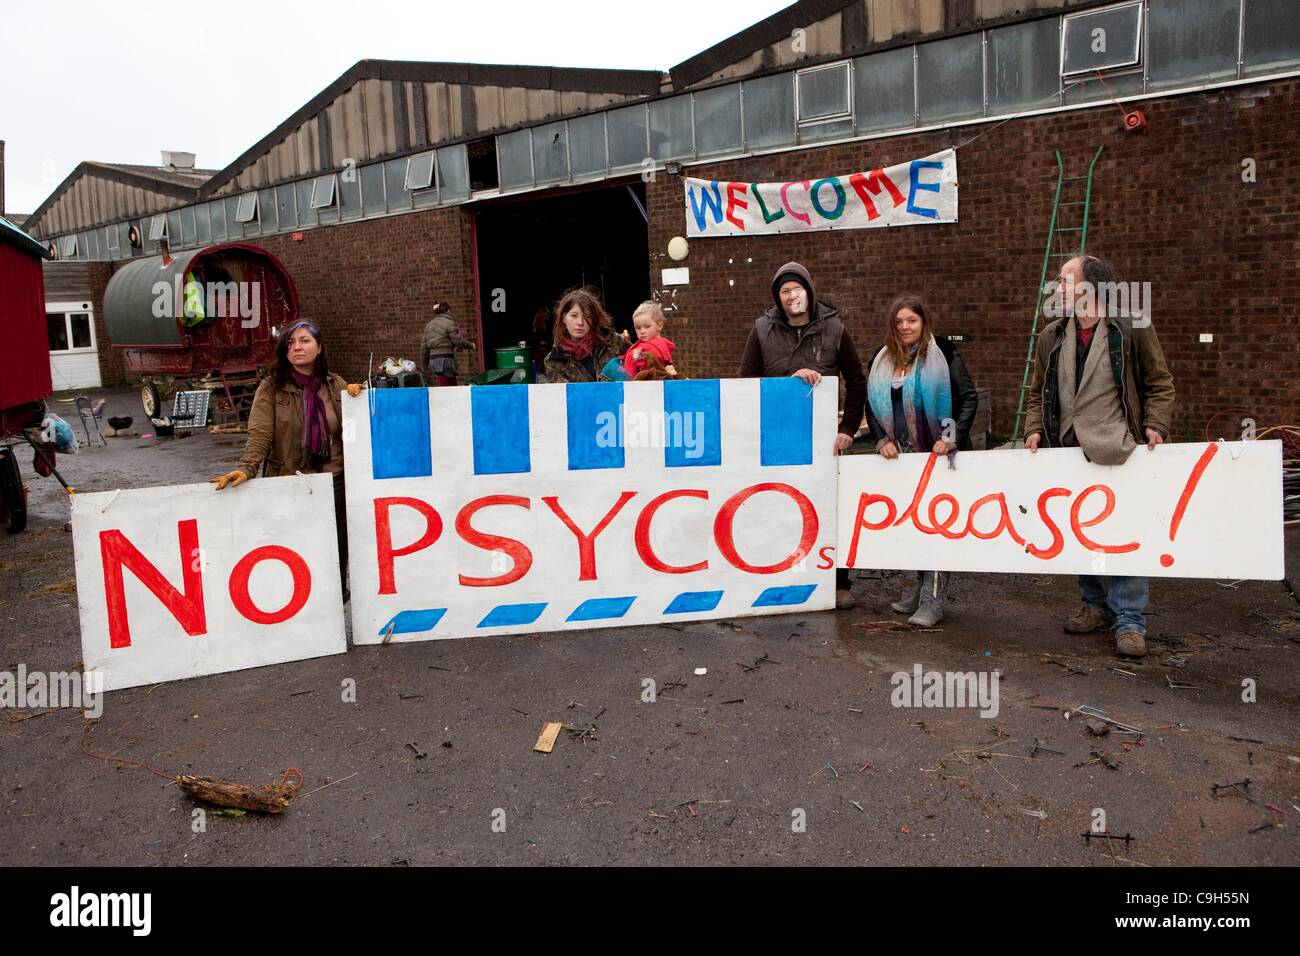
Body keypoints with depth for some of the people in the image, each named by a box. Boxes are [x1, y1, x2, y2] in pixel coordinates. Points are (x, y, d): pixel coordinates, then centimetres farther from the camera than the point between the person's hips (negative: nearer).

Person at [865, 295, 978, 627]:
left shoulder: (943, 354, -5)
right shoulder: (883, 362, 9)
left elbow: (968, 398, -7)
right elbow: (872, 406, 14)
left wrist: (951, 438, -15)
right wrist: (882, 440, -1)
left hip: (939, 456, -5)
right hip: (902, 457, 5)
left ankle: (933, 600, -1)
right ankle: (914, 590, 22)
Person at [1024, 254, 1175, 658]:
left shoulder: (1132, 330, -2)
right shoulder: (1051, 338, 11)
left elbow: (1160, 384, 4)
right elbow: (1038, 393, 17)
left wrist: (1155, 425, -9)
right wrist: (1035, 430, 3)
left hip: (1120, 451, -5)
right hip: (1069, 451, 5)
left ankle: (1130, 621, 1)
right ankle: (1096, 605, 26)